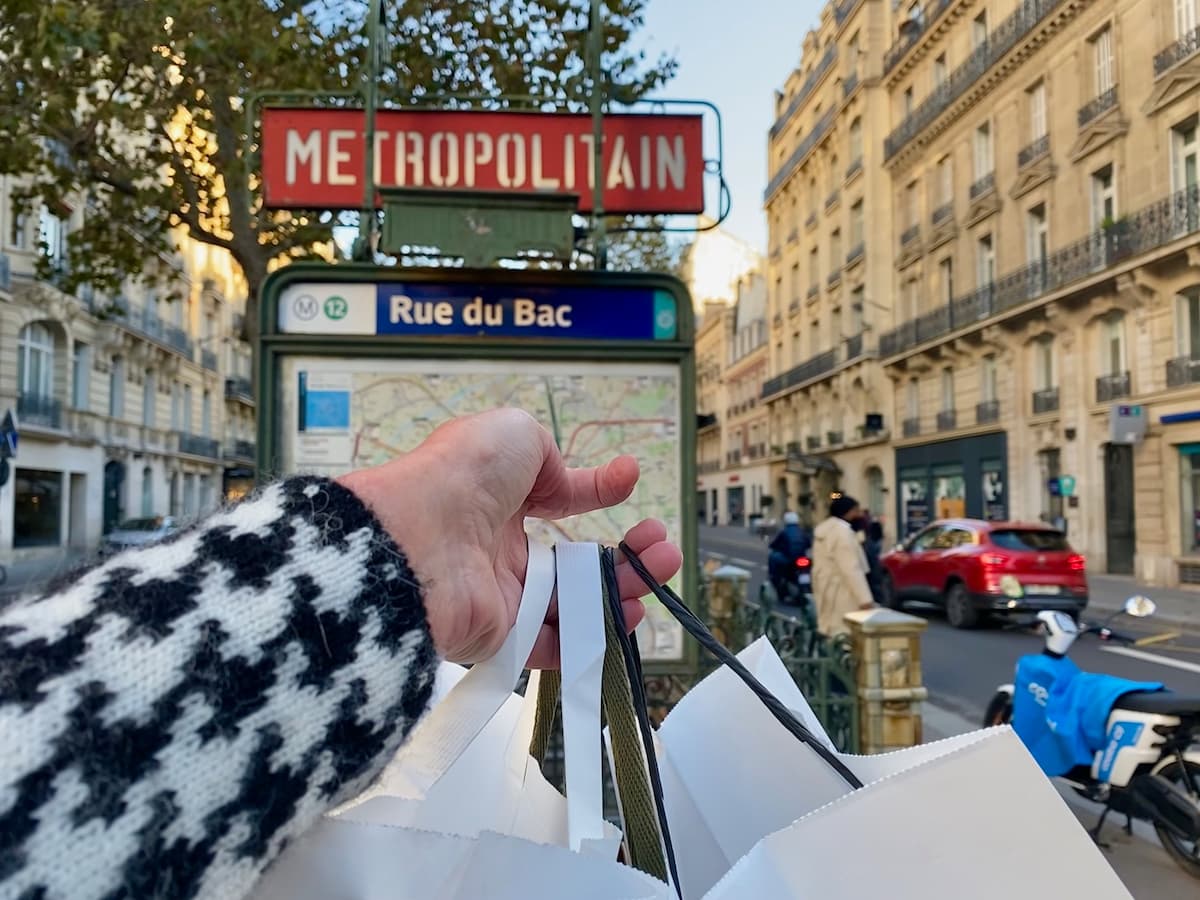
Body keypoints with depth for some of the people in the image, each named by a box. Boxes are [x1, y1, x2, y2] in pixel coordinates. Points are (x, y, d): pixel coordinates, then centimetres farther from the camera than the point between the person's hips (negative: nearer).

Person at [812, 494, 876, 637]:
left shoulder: (823, 528, 13)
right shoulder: (842, 531, -17)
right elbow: (851, 569, -24)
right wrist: (865, 598, -25)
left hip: (826, 591, 10)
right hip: (841, 593, -10)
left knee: (831, 630, 13)